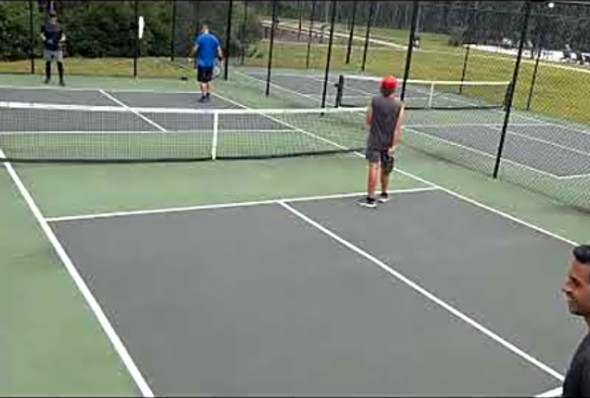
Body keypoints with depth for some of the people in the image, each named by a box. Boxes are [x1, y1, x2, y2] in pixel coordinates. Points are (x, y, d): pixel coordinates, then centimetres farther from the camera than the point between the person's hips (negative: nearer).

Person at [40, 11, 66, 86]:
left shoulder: (59, 26, 3)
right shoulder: (45, 25, 2)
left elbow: (63, 36, 7)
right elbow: (42, 35, 2)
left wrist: (61, 40, -15)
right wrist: (46, 40, -17)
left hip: (57, 47, 0)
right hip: (48, 47, 1)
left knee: (60, 63, -9)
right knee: (48, 62, 10)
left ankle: (61, 80, -3)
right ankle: (48, 77, 27)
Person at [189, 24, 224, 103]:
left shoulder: (200, 38, -9)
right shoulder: (214, 38, 6)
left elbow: (195, 49, -11)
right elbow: (219, 50, 6)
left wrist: (191, 55, 5)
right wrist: (221, 57, 19)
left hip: (202, 63, -5)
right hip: (211, 62, 5)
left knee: (202, 80, -1)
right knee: (208, 80, 16)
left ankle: (204, 97, -4)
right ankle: (208, 96, 19)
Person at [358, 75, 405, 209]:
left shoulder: (375, 101, -7)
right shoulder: (399, 106, -6)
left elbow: (368, 121, 0)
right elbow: (398, 128, -10)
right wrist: (394, 145, -10)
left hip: (374, 140, -2)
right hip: (389, 143, 2)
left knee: (374, 168, -7)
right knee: (385, 170, 17)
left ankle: (371, 198, -14)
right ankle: (384, 194, 34)